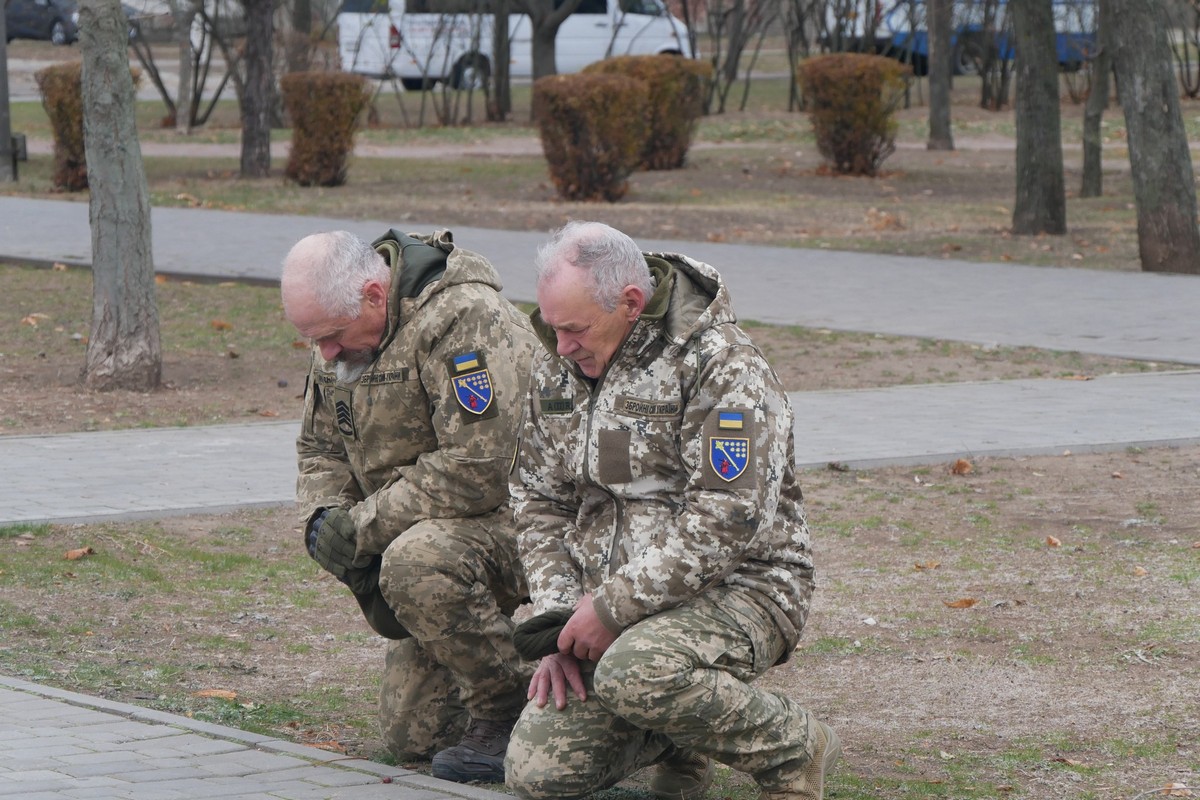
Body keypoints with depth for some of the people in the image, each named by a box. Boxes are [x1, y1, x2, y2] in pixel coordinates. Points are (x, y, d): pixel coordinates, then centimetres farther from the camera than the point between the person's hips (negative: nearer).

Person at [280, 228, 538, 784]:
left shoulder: (464, 319, -24)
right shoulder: (345, 334, 4)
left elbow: (476, 470, -30)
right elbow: (320, 449, 15)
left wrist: (362, 526, -23)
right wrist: (325, 522, -7)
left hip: (518, 523, -9)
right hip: (436, 535, 9)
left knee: (417, 563, -39)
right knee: (410, 736, 4)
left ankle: (510, 711, -19)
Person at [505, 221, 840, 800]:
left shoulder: (720, 363, -15)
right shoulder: (558, 368, 8)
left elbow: (726, 519, -22)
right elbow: (538, 503, 14)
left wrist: (613, 607, -21)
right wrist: (558, 619, -2)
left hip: (735, 587, -7)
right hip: (615, 601, 7)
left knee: (636, 674, -37)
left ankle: (792, 749, -9)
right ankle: (681, 741, 21)